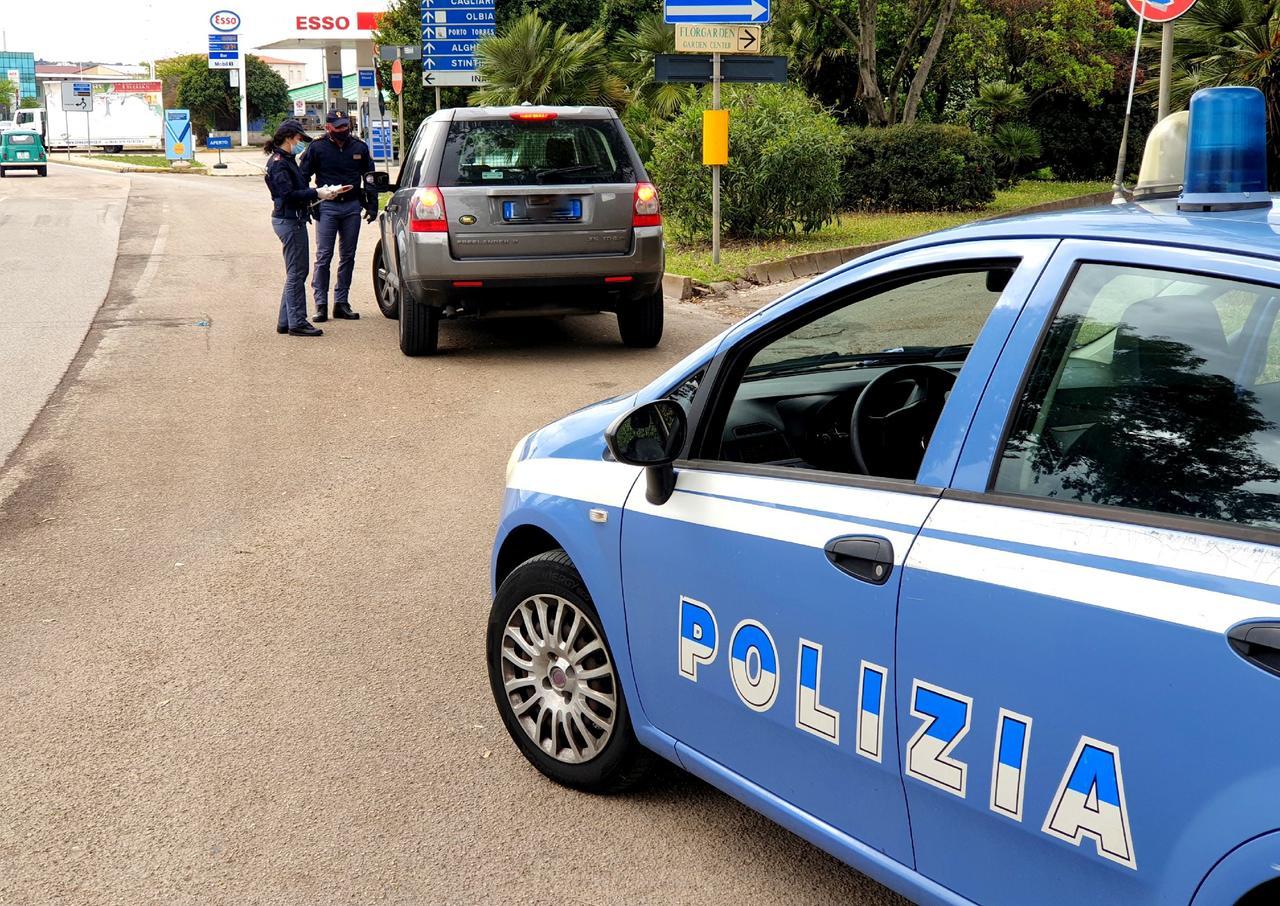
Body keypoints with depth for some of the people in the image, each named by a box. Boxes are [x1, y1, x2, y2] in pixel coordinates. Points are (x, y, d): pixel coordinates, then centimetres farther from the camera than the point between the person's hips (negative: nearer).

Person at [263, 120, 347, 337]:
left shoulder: (286, 160, 18)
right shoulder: (278, 163, -13)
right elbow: (288, 195, -21)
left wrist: (319, 192, 5)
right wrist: (317, 194, -19)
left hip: (294, 220, 11)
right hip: (289, 221, -11)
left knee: (295, 273, 14)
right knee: (296, 273, -7)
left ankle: (285, 322, 18)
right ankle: (297, 323, -2)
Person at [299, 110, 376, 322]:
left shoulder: (359, 147, 6)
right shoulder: (317, 148, -2)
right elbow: (303, 177, 3)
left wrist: (372, 205, 10)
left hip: (352, 207, 3)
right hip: (327, 207, -3)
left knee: (348, 257, 7)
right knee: (323, 256, -6)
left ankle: (341, 302, 15)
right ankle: (321, 304, -2)